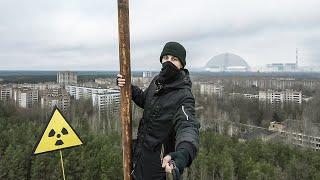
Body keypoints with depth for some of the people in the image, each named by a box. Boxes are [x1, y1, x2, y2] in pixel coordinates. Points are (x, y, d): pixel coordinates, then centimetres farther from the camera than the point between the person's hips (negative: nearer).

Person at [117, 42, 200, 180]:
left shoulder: (183, 96, -27)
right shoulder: (158, 80, -3)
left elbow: (188, 125, -42)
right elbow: (144, 100, 12)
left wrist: (184, 152, -63)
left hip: (155, 159, -7)